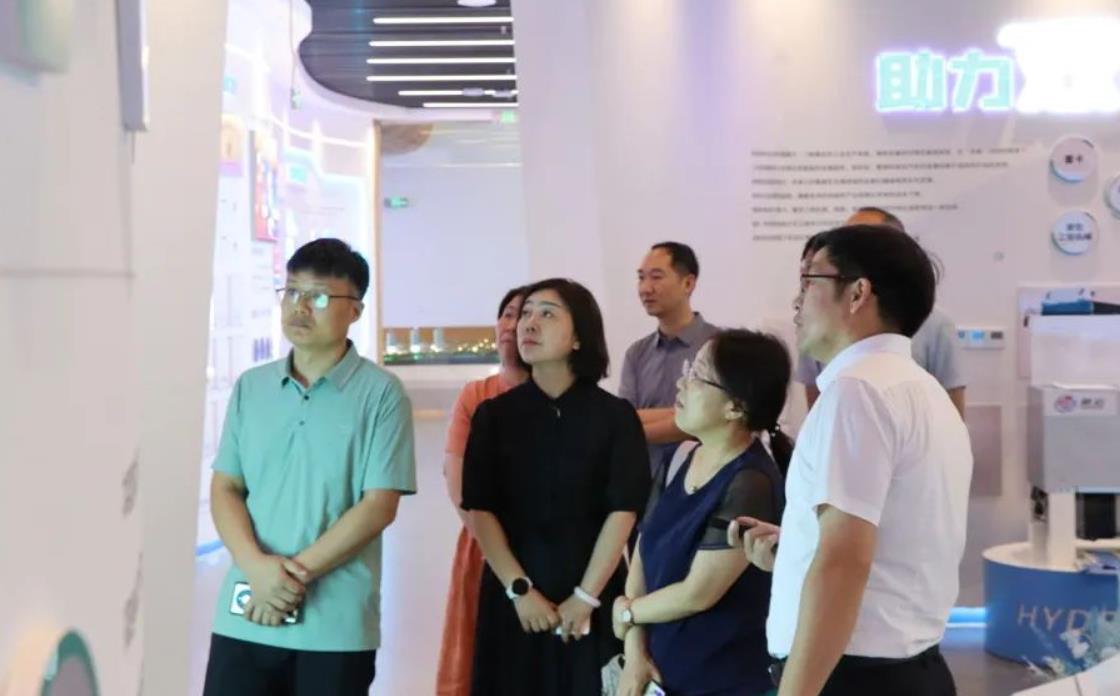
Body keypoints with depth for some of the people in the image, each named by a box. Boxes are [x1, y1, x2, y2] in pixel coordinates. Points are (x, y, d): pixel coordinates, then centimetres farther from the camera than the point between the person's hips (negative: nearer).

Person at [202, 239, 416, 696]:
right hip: (244, 616, 3)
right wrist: (258, 566, -11)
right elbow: (225, 488, 7)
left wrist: (297, 574, -13)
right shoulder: (251, 387, 9)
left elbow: (379, 505, -8)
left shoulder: (381, 393, -4)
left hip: (336, 625, -3)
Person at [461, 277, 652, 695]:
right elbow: (479, 510, -3)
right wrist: (519, 590, -12)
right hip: (512, 595, 1)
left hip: (592, 599, -1)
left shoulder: (615, 416, -2)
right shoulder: (493, 415, 2)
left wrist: (585, 597, -12)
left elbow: (623, 511, -7)